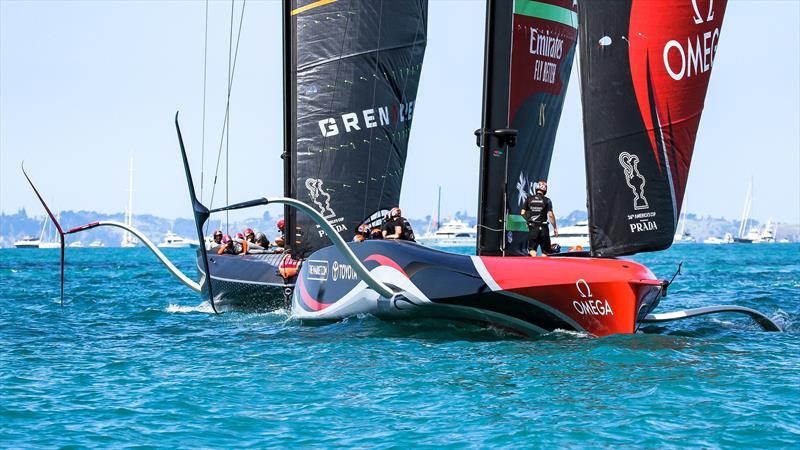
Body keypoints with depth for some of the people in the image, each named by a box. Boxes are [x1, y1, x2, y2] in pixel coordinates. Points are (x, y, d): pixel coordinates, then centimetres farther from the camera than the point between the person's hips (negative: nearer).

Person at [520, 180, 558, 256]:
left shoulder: (529, 199, 3)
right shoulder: (547, 200, -4)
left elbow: (522, 213, 4)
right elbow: (550, 215, -10)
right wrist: (555, 228, -1)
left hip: (532, 227, 2)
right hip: (543, 227, -2)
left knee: (532, 249, 1)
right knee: (545, 251, 8)